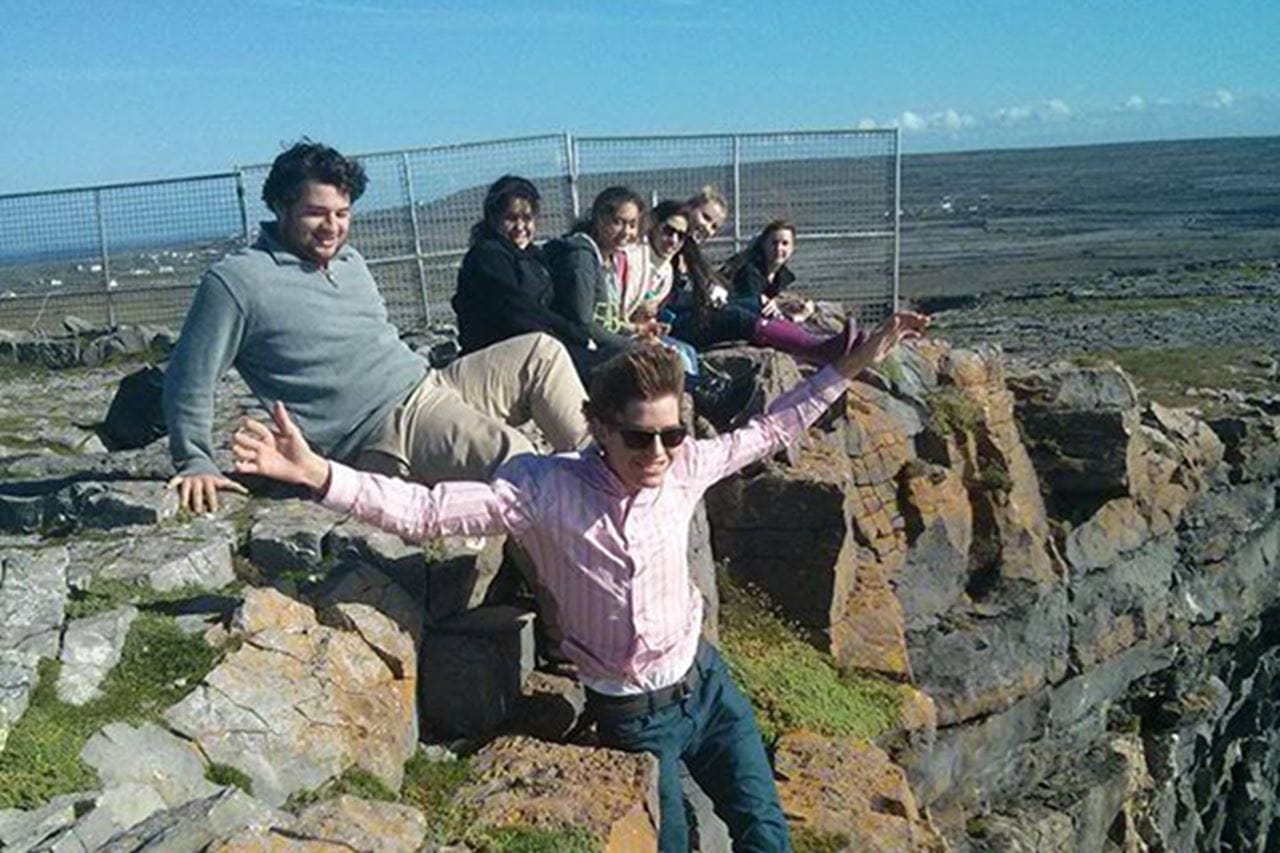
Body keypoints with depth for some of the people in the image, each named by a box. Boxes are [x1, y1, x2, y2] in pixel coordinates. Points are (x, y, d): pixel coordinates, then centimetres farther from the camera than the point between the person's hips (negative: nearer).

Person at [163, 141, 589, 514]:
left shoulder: (350, 262, 18)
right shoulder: (235, 281, -6)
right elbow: (190, 380, -5)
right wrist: (195, 464, -10)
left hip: (429, 382, 9)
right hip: (385, 433, -9)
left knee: (541, 352, -2)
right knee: (513, 457, -30)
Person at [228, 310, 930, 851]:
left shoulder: (683, 466, -10)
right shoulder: (545, 488, -21)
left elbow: (768, 431, 6)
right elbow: (425, 511, -28)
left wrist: (853, 365, 6)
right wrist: (315, 473, -41)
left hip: (705, 683, 4)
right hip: (630, 715, -3)